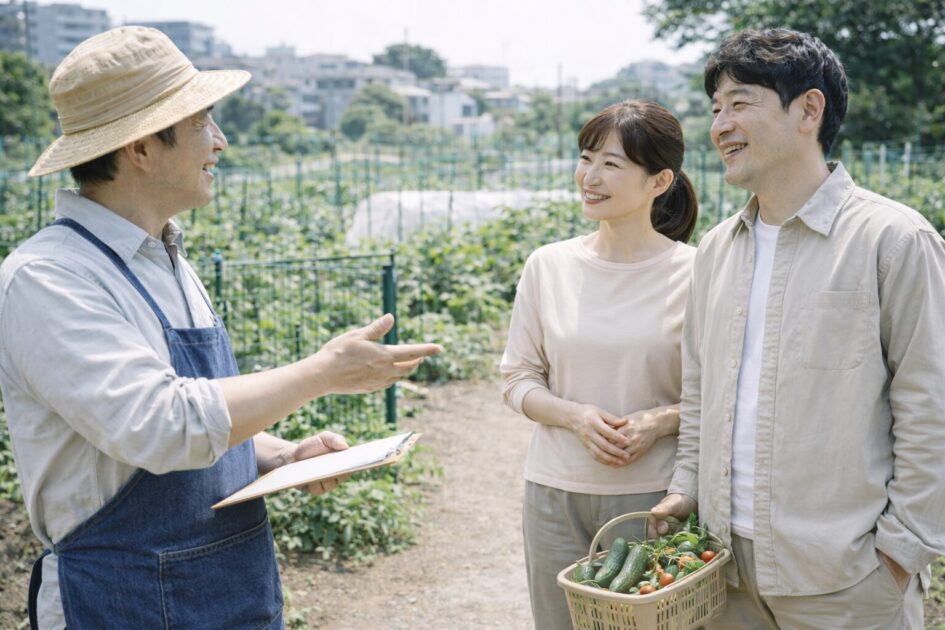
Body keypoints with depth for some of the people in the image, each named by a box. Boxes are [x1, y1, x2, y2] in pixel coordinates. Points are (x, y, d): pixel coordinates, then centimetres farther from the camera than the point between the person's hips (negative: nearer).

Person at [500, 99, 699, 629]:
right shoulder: (549, 265, 0)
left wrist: (662, 421, -18)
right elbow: (518, 380, 5)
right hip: (556, 493, 2)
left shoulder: (692, 272, -7)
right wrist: (576, 416, -13)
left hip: (653, 498, -2)